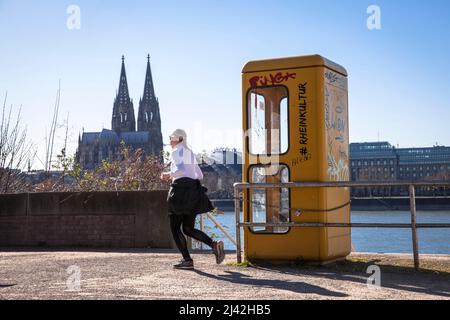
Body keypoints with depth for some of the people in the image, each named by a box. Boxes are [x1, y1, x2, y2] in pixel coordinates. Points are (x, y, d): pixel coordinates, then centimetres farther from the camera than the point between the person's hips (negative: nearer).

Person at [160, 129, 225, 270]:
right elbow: (199, 175, 22)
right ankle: (214, 244, -10)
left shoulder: (175, 152, -3)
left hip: (180, 190, -8)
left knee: (175, 227, 4)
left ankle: (187, 260, -2)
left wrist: (168, 174, -4)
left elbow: (180, 170, -20)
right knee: (188, 229, 11)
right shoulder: (191, 154, 21)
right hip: (194, 190, 8)